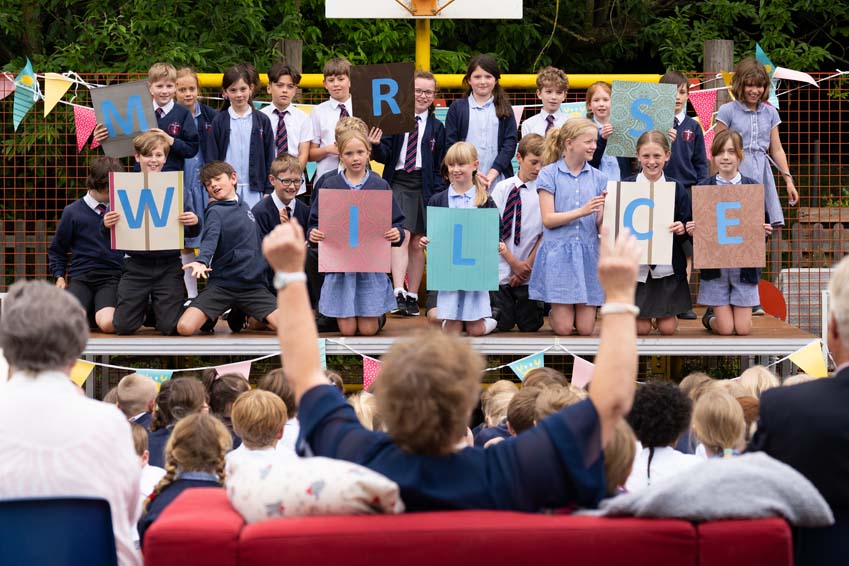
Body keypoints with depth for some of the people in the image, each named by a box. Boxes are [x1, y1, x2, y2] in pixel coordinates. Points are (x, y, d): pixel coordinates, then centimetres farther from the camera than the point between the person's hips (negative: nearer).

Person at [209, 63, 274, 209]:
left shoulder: (262, 121, 5)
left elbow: (269, 158, 7)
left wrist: (268, 192, 2)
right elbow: (212, 158, 5)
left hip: (254, 191, 0)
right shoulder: (219, 122, 4)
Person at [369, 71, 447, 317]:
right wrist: (377, 146, -20)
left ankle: (412, 297, 13)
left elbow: (439, 166, 9)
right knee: (402, 236, -16)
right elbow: (384, 156, 1)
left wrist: (438, 194, 1)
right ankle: (398, 294, -22)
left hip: (424, 186, 2)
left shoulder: (436, 128, 8)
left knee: (417, 242, 6)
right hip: (398, 183, -2)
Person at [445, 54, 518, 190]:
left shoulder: (504, 109, 11)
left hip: (498, 180, 0)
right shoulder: (457, 108, 9)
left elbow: (510, 143, 4)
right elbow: (451, 144, 4)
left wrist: (494, 172, -9)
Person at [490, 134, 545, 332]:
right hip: (503, 269, 1)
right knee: (503, 324, 1)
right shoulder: (503, 188, 1)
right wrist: (513, 262, -7)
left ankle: (544, 305, 32)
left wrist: (527, 265, -8)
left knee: (529, 326, 1)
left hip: (531, 272, -1)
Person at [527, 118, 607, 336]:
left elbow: (599, 225, 4)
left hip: (588, 253, 3)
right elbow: (548, 219, -7)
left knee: (586, 328, -1)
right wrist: (582, 211, -18)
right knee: (563, 328, -4)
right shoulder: (549, 174, 0)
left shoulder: (597, 178, 8)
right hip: (559, 251, -3)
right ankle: (555, 311, 29)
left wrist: (606, 208, -16)